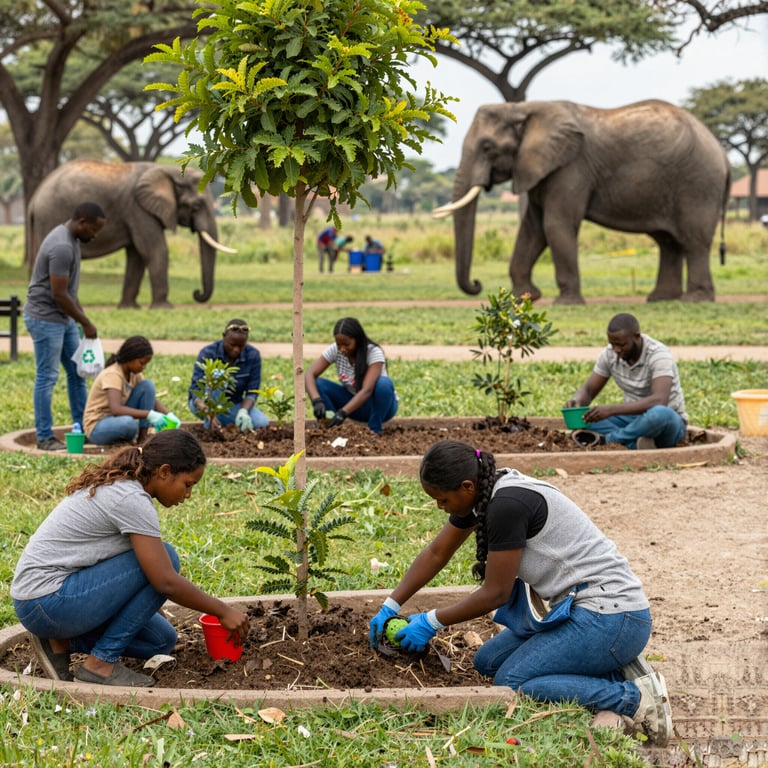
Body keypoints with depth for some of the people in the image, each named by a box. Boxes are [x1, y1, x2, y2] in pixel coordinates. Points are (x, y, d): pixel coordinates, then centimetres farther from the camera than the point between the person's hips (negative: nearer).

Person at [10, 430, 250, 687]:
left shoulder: (114, 485, 11)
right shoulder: (132, 500, -18)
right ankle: (101, 662, -8)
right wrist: (223, 611, -9)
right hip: (47, 601, -10)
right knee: (164, 559, -14)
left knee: (161, 640, 10)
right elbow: (166, 582, -20)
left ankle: (61, 642, 9)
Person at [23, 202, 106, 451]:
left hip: (63, 318, 10)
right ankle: (44, 437, 5)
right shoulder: (62, 247, -25)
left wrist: (82, 315, 15)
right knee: (47, 377, -3)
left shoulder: (70, 238, 7)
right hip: (45, 318, -10)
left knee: (77, 372, 13)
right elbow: (59, 294, -24)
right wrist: (85, 323, -14)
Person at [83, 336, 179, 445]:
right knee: (128, 423, -42)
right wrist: (148, 414, -44)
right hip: (97, 427, -8)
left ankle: (142, 437, -6)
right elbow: (116, 409, -38)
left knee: (148, 385, -6)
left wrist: (169, 415, -16)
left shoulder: (134, 374, 1)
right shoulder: (112, 375, -24)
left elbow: (152, 399, 4)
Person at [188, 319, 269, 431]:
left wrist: (243, 411, -35)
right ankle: (209, 426, -21)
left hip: (233, 405, 3)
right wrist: (210, 415, -47)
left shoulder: (253, 355, -14)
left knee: (263, 423, -23)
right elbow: (196, 390, -28)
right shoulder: (207, 353, -21)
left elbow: (252, 391, -12)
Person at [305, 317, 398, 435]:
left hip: (379, 404, -3)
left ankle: (374, 430, -18)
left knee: (384, 383, -36)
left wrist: (343, 412, -49)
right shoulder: (335, 350, -13)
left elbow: (367, 390, -36)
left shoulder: (374, 353, -25)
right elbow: (310, 375, -21)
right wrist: (317, 401, -41)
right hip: (352, 402, 3)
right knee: (317, 384, -18)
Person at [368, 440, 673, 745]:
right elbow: (436, 554, 19)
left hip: (613, 616, -10)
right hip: (582, 608, 10)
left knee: (510, 681, -16)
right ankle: (613, 673, 6)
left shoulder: (507, 504, -23)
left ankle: (635, 697, -14)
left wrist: (431, 622, -4)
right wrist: (390, 606, 17)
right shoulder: (482, 491, 5)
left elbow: (496, 593, -15)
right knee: (487, 662, 9)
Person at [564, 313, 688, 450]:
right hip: (633, 420, 5)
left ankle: (605, 440, -23)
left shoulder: (658, 355, -25)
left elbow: (659, 401, -39)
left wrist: (611, 410, -45)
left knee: (659, 414, -42)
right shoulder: (610, 354, -7)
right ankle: (636, 443, -32)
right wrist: (576, 401, -25)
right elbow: (588, 391, 0)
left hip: (668, 422, -5)